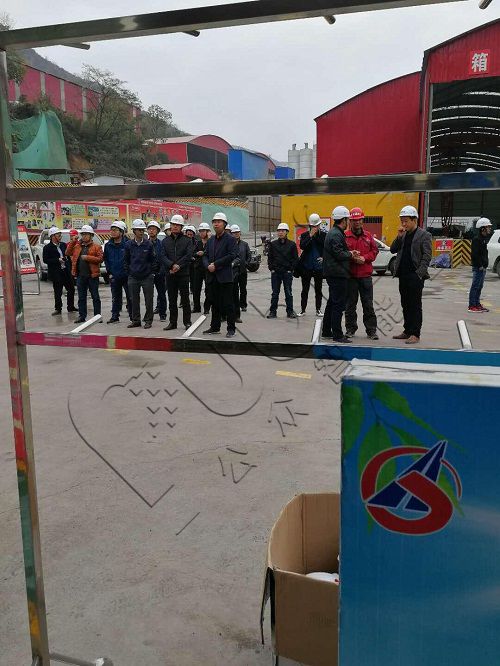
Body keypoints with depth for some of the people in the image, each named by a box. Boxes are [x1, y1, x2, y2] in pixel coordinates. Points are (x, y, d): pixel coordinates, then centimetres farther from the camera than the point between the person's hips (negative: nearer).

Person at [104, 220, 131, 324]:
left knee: (130, 296, 2)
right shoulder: (108, 245, 6)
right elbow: (106, 260, 15)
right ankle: (115, 316, 20)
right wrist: (109, 272, 8)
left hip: (126, 275, -4)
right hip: (114, 276, 4)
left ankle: (132, 316, 9)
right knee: (115, 297, 12)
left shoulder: (127, 244, -8)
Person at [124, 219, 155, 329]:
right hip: (133, 277, 2)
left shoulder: (148, 244, -1)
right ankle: (135, 320, 18)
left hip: (147, 277, -2)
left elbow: (153, 260, 4)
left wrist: (151, 272, 0)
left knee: (148, 300, 2)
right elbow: (126, 260, 12)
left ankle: (148, 320, 12)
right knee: (134, 300, 8)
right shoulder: (129, 245, 3)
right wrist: (129, 272, 6)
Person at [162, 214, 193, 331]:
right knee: (172, 300, 8)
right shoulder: (165, 241, 11)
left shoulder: (187, 240, 4)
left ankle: (187, 322, 8)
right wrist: (172, 265, -17)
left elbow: (188, 255, -8)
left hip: (183, 274, -3)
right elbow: (163, 256, 0)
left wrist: (178, 265, -17)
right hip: (170, 274, 3)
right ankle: (172, 322, 15)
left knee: (185, 299, 1)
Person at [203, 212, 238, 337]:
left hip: (224, 277, -6)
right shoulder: (210, 240, 17)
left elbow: (232, 255, -14)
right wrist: (208, 265, -7)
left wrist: (216, 264, -15)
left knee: (228, 304, -3)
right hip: (212, 277, 6)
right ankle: (215, 327, 20)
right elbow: (205, 255, 15)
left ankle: (231, 328, 3)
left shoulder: (230, 239, -3)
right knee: (214, 303, 12)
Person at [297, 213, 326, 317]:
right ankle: (303, 309, 14)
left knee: (318, 290, 8)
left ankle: (318, 309, 17)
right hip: (306, 266, 0)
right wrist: (310, 236, -17)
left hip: (318, 266, 0)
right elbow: (302, 246, -15)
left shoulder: (323, 235, 0)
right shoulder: (304, 235, 2)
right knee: (305, 290, 7)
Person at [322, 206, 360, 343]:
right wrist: (351, 254, -6)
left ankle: (327, 331, 26)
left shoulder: (333, 232, 17)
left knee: (332, 302, 17)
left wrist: (349, 252, 8)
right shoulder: (336, 234, -16)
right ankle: (337, 335, -5)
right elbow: (339, 254, -22)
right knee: (339, 304, -8)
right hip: (338, 274, -11)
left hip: (333, 273, 11)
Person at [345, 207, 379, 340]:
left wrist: (364, 258, -7)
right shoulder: (345, 236, -1)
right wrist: (353, 258, -16)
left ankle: (371, 330, 10)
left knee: (368, 304, 5)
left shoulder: (368, 236, 10)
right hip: (350, 275, -2)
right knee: (350, 304, 7)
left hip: (366, 275, 2)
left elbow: (374, 251, 9)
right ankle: (350, 328, 18)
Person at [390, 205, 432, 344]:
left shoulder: (424, 235, -5)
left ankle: (415, 334, 0)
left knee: (415, 306, -3)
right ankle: (407, 331, 22)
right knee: (405, 305, 13)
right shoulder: (404, 235, 15)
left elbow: (427, 256, -10)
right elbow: (393, 250, 10)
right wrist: (399, 236, -3)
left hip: (415, 276, -7)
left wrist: (419, 273, -17)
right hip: (403, 275, 7)